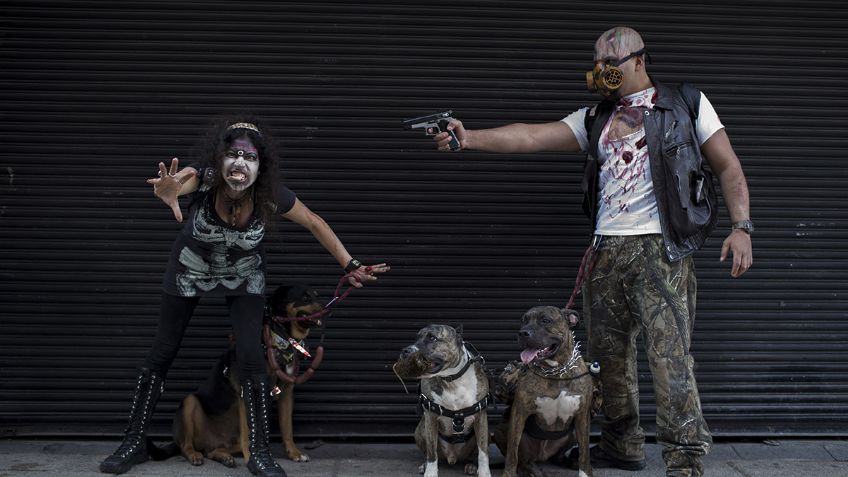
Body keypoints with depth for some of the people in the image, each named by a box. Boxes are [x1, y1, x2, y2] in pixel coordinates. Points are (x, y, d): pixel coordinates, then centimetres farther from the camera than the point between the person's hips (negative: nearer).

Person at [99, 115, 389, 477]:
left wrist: (350, 265, -15)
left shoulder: (271, 196, -31)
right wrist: (167, 191, -83)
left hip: (243, 275, 0)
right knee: (162, 353, 5)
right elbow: (175, 183, -58)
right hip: (190, 269, 0)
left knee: (250, 356, -13)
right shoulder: (203, 180, -35)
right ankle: (134, 443, 21)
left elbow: (314, 222, -15)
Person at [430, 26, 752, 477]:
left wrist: (741, 226, -5)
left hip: (661, 248, -5)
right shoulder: (594, 119, 18)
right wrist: (469, 138, -6)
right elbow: (531, 136, 6)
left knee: (670, 354, -11)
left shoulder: (687, 103, 9)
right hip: (606, 251, 5)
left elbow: (728, 168, 7)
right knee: (609, 353, 9)